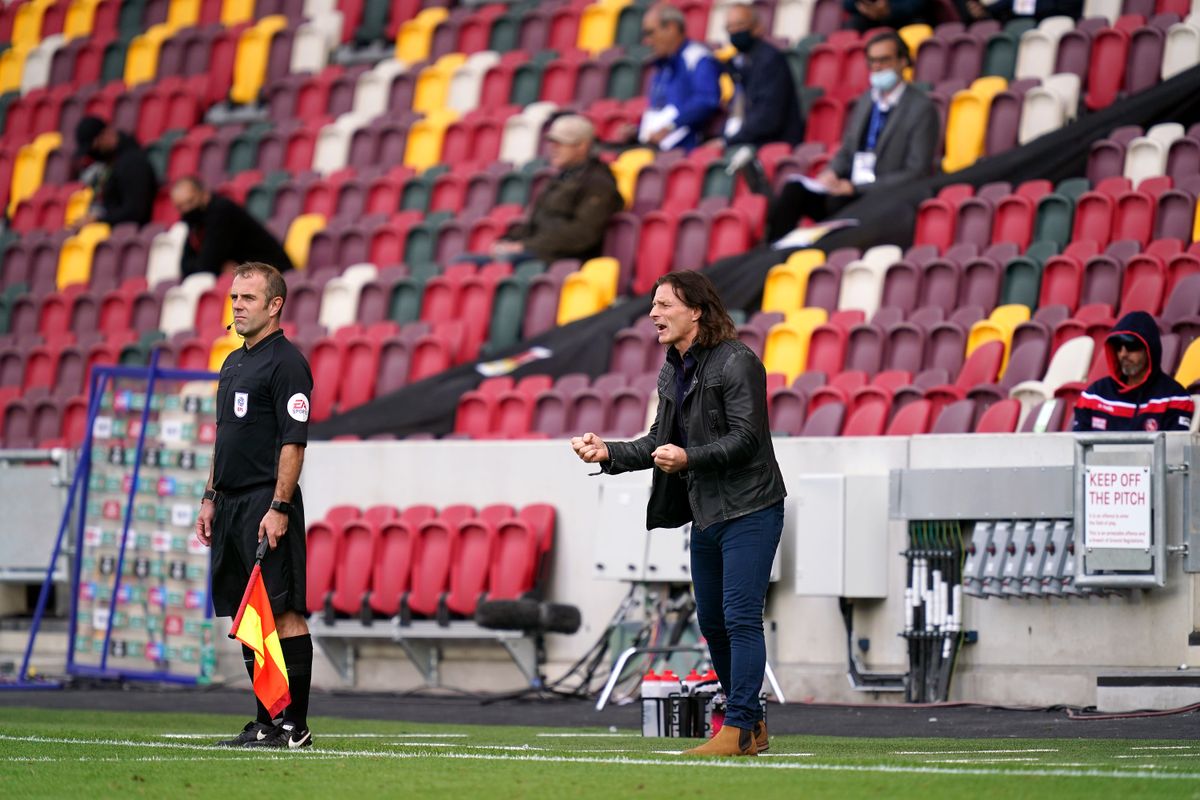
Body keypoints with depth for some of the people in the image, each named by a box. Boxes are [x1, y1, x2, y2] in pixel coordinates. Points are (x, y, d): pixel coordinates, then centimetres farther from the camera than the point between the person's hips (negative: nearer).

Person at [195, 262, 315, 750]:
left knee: (284, 614, -9)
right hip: (231, 505, 9)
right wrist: (211, 498, 19)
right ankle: (265, 723, 13)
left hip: (267, 506, -9)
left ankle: (295, 727, -8)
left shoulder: (286, 363, -9)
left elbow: (294, 441, -15)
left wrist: (279, 508, -20)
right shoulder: (233, 363, 19)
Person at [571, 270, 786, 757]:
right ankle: (752, 725, 21)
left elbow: (745, 438, -18)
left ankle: (740, 729, -12)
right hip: (705, 514, 9)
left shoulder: (736, 362, -13)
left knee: (740, 617, -12)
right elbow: (660, 443, 18)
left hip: (749, 511, -9)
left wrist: (690, 458, -27)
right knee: (712, 622, 12)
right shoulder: (672, 373, 14)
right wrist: (608, 453, 4)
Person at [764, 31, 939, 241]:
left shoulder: (921, 108, -6)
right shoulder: (866, 101, 16)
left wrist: (855, 187, -19)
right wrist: (831, 173, -3)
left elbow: (916, 173, -12)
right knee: (794, 190, -18)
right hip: (850, 191, 7)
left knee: (837, 202, -35)